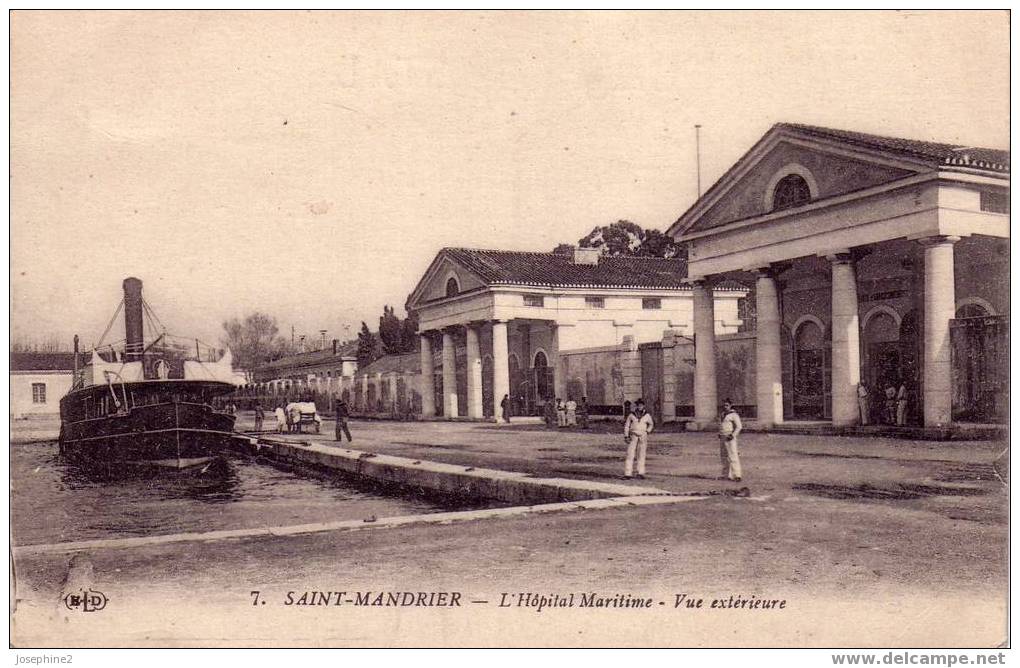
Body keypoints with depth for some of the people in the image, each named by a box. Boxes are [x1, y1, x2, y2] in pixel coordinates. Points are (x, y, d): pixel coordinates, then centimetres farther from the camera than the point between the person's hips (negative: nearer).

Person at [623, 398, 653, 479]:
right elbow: (626, 426, 6)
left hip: (643, 437, 1)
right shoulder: (631, 415, 1)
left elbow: (651, 424, 22)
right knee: (630, 455, -6)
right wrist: (626, 436, -1)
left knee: (641, 455, 2)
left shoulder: (647, 416, 4)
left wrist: (648, 431, 8)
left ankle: (640, 473, 7)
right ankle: (627, 473, -7)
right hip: (633, 437, -1)